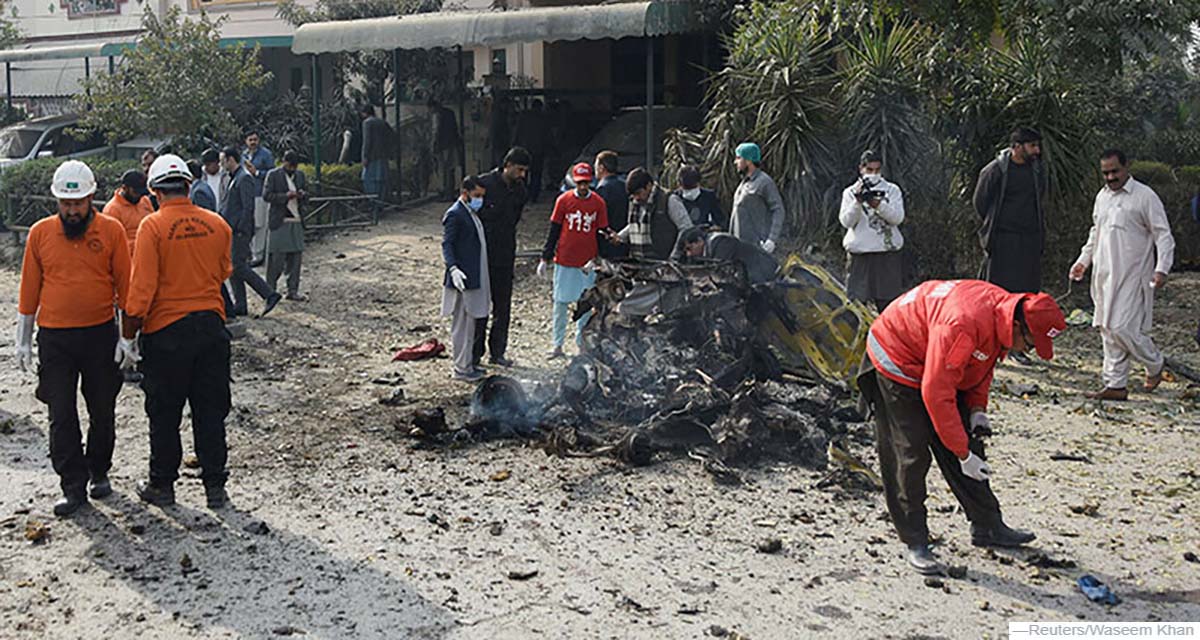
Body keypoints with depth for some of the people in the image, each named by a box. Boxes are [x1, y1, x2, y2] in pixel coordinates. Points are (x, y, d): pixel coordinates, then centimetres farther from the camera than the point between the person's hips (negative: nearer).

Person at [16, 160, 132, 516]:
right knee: (61, 416, 0)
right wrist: (23, 341, 8)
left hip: (100, 335, -1)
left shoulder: (112, 231, -2)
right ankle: (73, 487, 7)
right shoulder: (40, 233, 2)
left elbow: (124, 285, 2)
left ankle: (99, 472, 30)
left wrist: (127, 335, 0)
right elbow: (29, 290, 8)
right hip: (53, 338, 1)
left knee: (103, 412, 11)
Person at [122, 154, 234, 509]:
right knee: (210, 411, 10)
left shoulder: (153, 226, -11)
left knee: (164, 414, 10)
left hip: (166, 330, -3)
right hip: (212, 326, 3)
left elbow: (142, 288, -14)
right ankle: (215, 486, 14)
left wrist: (128, 333, -5)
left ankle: (162, 485, 19)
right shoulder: (218, 224, 1)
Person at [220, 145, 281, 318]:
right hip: (233, 231, 10)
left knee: (239, 267, -11)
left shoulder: (244, 178, -13)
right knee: (232, 268, 9)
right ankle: (240, 306, 12)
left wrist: (240, 229, -21)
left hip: (240, 232, -10)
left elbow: (248, 207, -20)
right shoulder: (234, 178, 17)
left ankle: (269, 295, -8)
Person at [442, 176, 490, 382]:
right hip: (463, 278, -10)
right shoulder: (454, 215, -13)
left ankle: (468, 363, 24)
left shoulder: (472, 213, 16)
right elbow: (447, 244, -18)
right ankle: (461, 369, 1)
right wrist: (453, 268, -31)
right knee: (462, 324, -4)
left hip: (475, 278, 10)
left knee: (471, 322, 15)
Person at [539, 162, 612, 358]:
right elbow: (554, 231, 3)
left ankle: (582, 342, 17)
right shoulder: (563, 200, -1)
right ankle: (558, 345, 9)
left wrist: (595, 259, -8)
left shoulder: (598, 203, 0)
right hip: (564, 261, 0)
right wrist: (545, 258, 0)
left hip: (587, 263, 1)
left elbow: (602, 232, 4)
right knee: (561, 302, 3)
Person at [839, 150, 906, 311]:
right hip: (860, 256, 0)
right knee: (857, 302, -3)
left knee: (888, 301, -1)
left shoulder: (892, 190, 10)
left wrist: (877, 204, -20)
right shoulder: (851, 192, 10)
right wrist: (858, 202, -19)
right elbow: (846, 221, -3)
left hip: (888, 255, 0)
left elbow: (897, 217, -5)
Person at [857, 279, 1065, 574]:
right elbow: (935, 394, -34)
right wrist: (963, 453, -28)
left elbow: (982, 362, 10)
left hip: (940, 369, 9)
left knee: (968, 442, 8)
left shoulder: (1003, 313, -11)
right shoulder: (962, 326, -38)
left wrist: (977, 409, -4)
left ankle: (987, 527, 19)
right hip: (897, 359, -9)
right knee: (910, 455, -10)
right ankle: (915, 543, -1)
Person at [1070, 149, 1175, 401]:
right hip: (1104, 275, 7)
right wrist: (1083, 261, 22)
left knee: (1122, 328, -12)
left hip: (1131, 277, -7)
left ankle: (1155, 364, 16)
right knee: (1108, 330, 6)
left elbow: (1163, 235, -8)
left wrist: (1162, 269, -18)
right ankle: (1115, 385, 13)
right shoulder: (1102, 196, 14)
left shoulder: (1145, 196, -7)